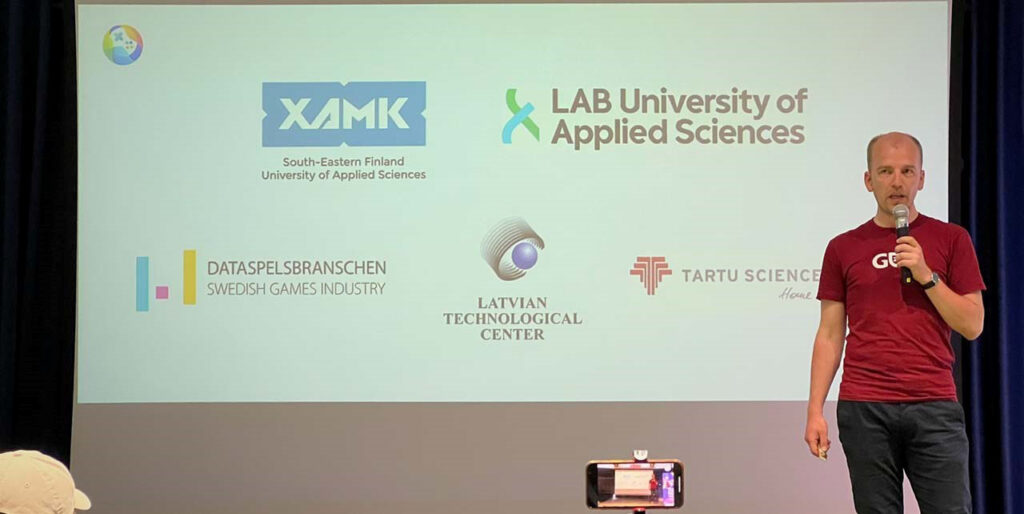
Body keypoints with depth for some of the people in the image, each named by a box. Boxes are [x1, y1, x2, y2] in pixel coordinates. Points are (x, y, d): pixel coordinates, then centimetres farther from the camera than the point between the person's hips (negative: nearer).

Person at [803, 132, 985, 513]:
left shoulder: (950, 239, 6)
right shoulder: (843, 248, 9)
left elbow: (972, 325, 2)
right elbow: (830, 335, 9)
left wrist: (926, 275, -11)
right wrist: (815, 411, 2)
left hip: (934, 405, -1)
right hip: (863, 409, 1)